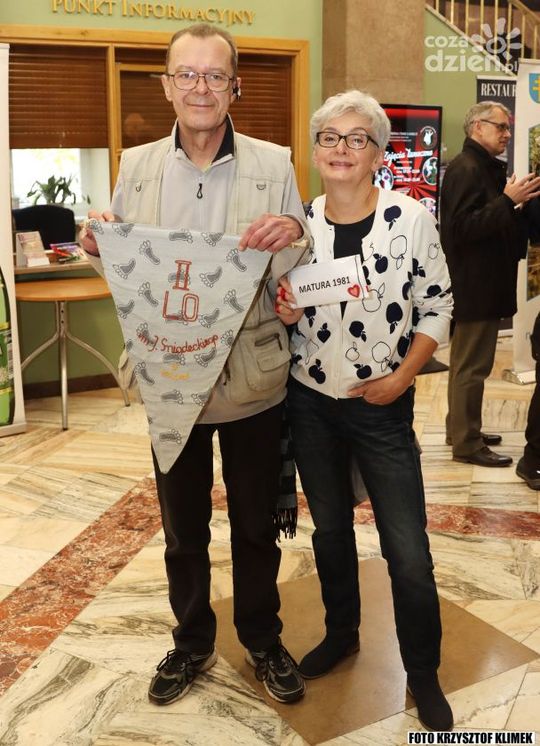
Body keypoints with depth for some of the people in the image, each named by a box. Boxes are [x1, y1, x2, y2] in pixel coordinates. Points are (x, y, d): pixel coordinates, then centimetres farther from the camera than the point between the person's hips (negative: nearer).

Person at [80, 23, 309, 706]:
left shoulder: (274, 164, -4)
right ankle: (191, 642, 42)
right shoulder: (136, 166, 1)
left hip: (252, 383, -1)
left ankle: (262, 641, 40)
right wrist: (99, 248, -14)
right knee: (183, 530, 18)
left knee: (256, 526, 16)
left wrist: (294, 239, -23)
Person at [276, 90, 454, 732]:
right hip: (309, 401, 3)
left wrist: (400, 378, -11)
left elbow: (437, 306, -4)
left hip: (382, 407, -3)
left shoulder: (411, 218, -10)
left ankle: (423, 672, 24)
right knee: (330, 529, 19)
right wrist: (285, 313, -12)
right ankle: (340, 634, 42)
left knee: (408, 552, 1)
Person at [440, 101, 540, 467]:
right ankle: (467, 443, 5)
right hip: (474, 284, -10)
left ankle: (462, 428, 29)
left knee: (467, 361, 17)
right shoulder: (465, 169, -14)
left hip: (483, 282, 10)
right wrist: (508, 200, -26)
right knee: (472, 365, -4)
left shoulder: (486, 167, 17)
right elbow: (462, 227, -24)